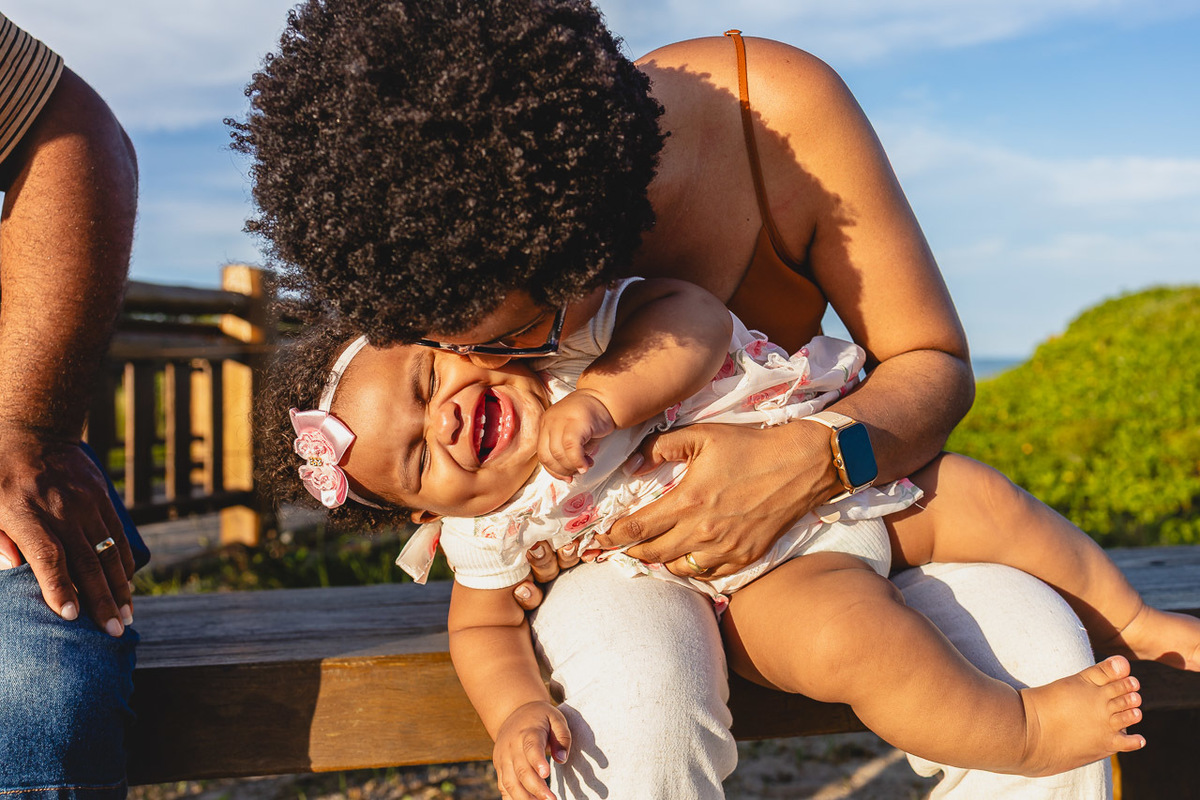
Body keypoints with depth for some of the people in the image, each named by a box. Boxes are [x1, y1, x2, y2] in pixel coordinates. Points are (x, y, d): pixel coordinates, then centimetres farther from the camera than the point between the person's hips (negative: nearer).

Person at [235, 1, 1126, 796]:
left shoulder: (781, 109, -24)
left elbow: (933, 362, -14)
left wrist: (811, 461, -34)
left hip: (806, 506, 1)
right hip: (592, 541, 0)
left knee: (1038, 663, -25)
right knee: (641, 700, -36)